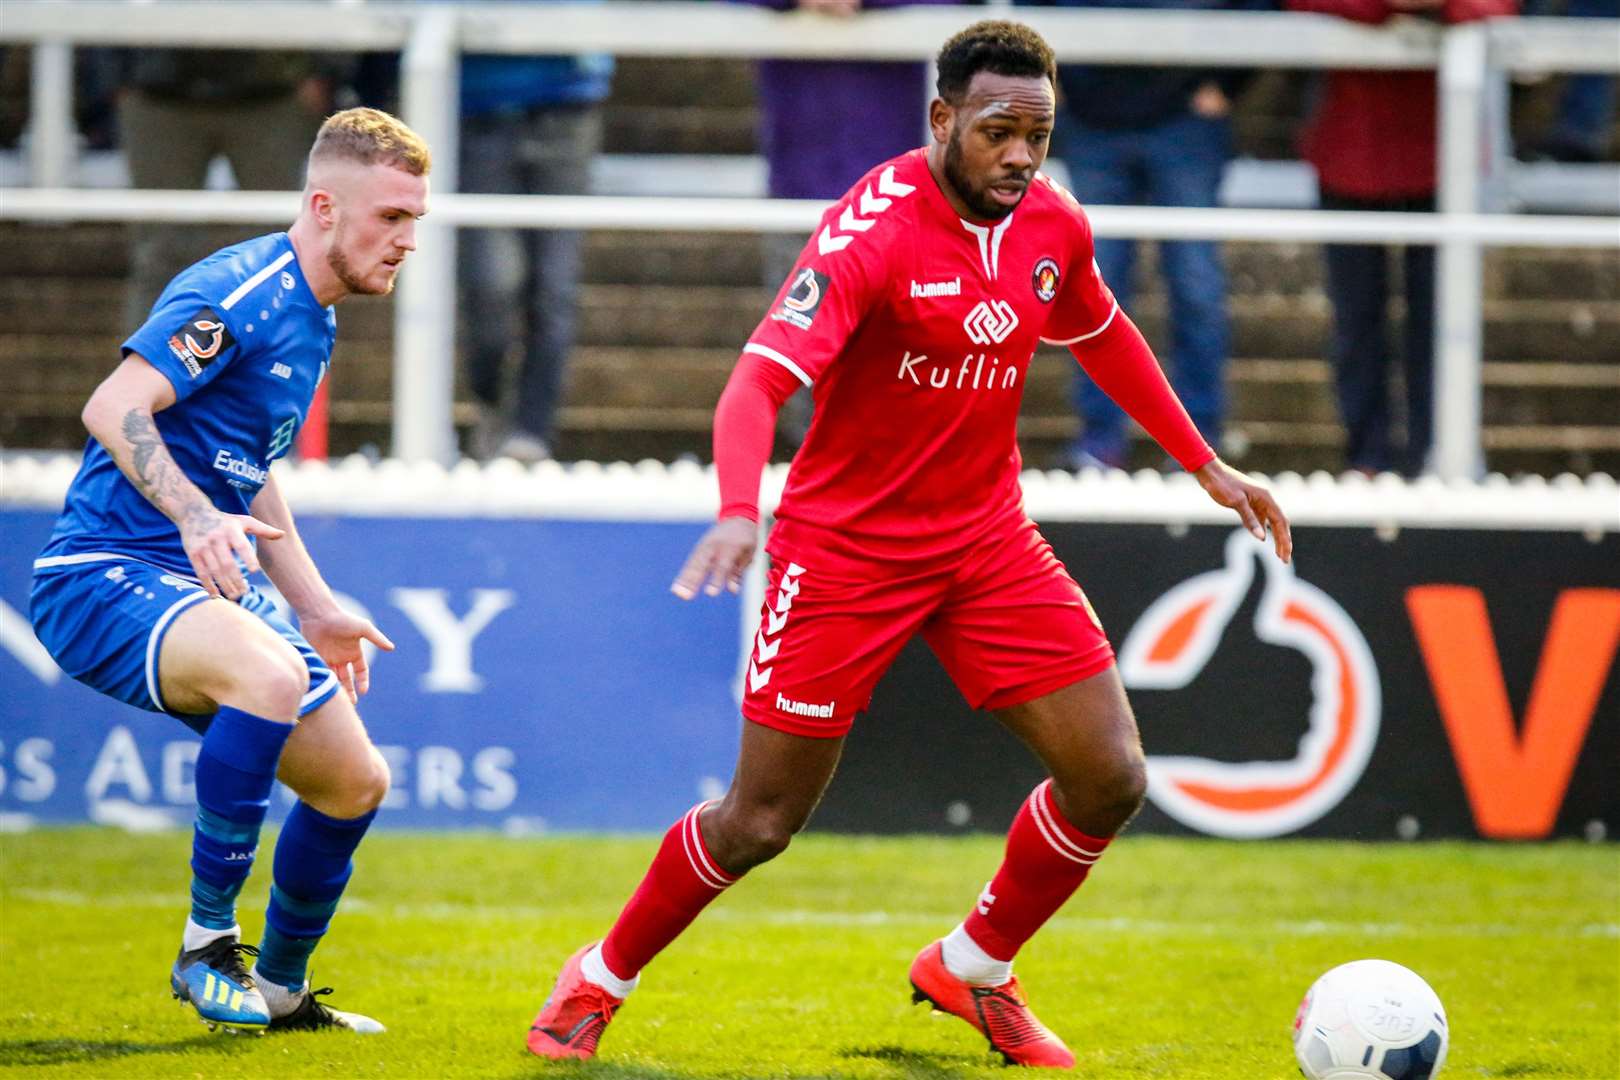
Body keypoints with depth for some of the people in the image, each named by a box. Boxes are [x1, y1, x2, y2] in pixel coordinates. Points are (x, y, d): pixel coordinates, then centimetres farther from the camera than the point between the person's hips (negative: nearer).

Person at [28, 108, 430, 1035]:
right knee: (270, 678, -37)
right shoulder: (239, 294, -15)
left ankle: (280, 991, 31)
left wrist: (315, 607, 27)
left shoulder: (313, 322, 16)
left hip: (210, 589, 10)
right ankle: (208, 944, -24)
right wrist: (197, 516, -41)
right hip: (107, 575, -10)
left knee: (356, 783, 10)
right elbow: (113, 407, -28)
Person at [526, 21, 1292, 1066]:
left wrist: (1206, 463, 22)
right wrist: (738, 511, -48)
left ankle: (973, 970, 20)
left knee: (1110, 779, -5)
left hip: (987, 538, 6)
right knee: (760, 822, -3)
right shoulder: (873, 231, -22)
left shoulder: (1052, 226, -1)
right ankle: (601, 980, 22)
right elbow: (758, 382, -31)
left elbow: (1104, 339, 21)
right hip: (846, 547, -6)